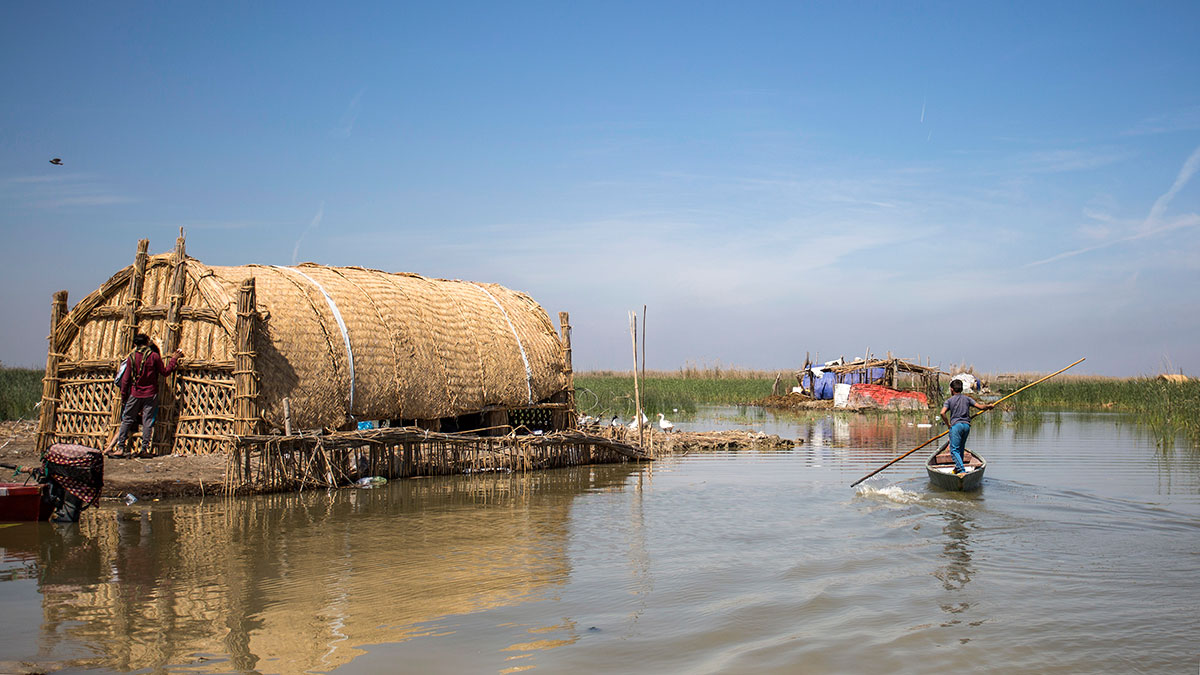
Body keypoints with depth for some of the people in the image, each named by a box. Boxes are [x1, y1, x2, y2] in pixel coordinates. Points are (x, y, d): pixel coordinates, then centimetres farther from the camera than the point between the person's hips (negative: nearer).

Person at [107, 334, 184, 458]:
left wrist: (124, 394, 13)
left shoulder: (132, 357, 0)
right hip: (151, 394, -1)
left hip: (135, 394, 1)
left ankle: (120, 448, 4)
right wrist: (174, 359, 12)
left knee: (127, 420, 8)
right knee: (147, 422, 2)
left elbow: (126, 378, 3)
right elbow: (164, 371, 2)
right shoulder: (154, 356, -6)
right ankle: (144, 449, -1)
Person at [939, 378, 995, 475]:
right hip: (967, 425, 5)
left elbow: (942, 413, -14)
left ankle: (962, 470, -22)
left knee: (954, 450, -7)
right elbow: (980, 406, 3)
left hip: (956, 425, -5)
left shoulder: (949, 401, 2)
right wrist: (988, 406, 23)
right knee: (960, 448, 21)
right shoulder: (967, 398, 12)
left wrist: (948, 424, -3)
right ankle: (958, 468, 30)